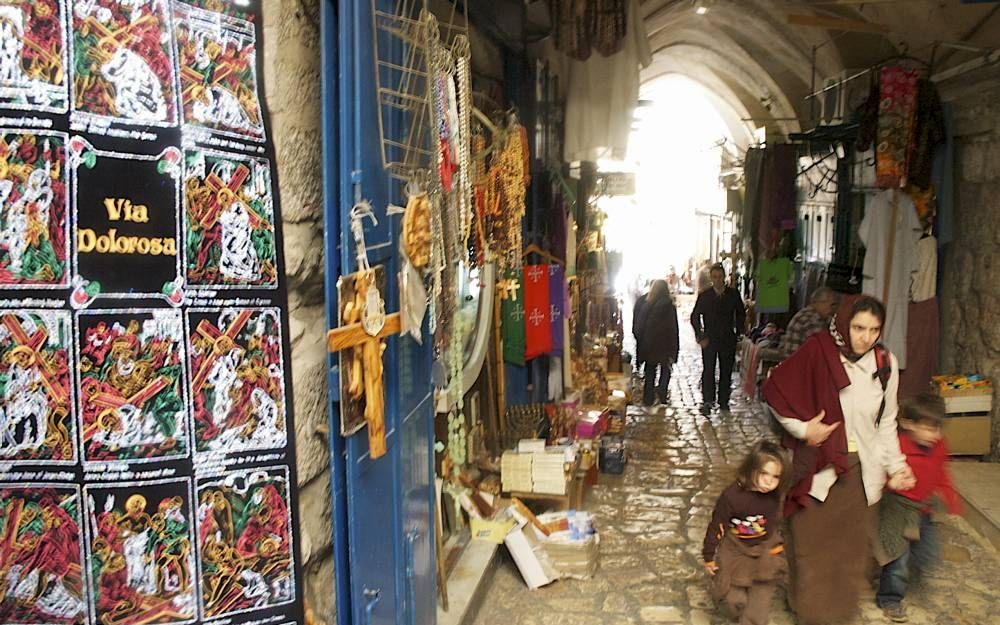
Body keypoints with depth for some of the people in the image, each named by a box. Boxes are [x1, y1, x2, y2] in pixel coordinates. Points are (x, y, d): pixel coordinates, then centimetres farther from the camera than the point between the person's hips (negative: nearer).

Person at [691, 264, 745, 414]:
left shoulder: (733, 294, 1)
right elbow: (695, 317, 2)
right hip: (709, 339, -2)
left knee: (726, 371, 6)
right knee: (708, 370, -9)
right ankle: (707, 401, -11)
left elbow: (741, 314, 14)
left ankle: (724, 402, 16)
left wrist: (738, 332, 7)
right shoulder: (704, 296, -3)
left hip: (728, 339, 2)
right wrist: (700, 337, -4)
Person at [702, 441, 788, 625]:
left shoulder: (773, 496, -14)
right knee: (734, 599, 1)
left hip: (765, 552, 3)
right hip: (735, 551, -3)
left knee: (760, 601, 7)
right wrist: (708, 557, -6)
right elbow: (716, 526, -15)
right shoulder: (732, 496, -27)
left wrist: (776, 546, 20)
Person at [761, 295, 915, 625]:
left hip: (861, 470, 3)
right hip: (817, 466, -3)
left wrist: (896, 465, 2)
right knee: (811, 539, 6)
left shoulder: (885, 364, -3)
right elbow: (773, 389, -9)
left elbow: (886, 422, 7)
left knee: (852, 542, 14)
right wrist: (802, 428, -15)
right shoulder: (817, 352, -16)